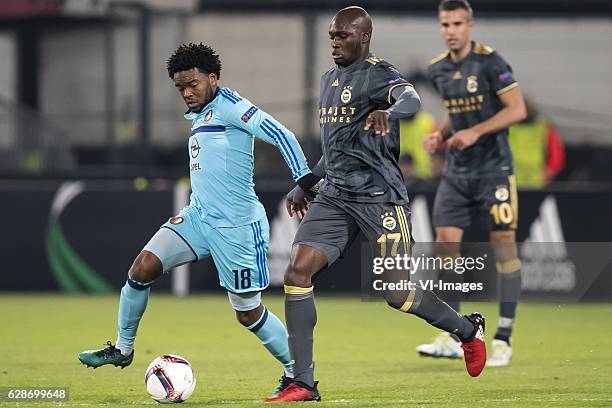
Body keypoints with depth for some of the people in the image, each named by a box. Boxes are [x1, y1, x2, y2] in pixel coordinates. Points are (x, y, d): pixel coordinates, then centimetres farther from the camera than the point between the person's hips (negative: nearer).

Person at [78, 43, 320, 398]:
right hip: (198, 216, 8)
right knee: (142, 269, -6)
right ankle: (123, 349, 10)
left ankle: (297, 373, 16)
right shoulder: (198, 115, 14)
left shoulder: (230, 106, -12)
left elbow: (280, 135, -20)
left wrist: (306, 182, -26)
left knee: (248, 313, -1)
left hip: (237, 226, -8)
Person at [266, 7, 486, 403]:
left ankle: (469, 330, 24)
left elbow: (412, 101, -32)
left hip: (379, 196, -7)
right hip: (335, 196, 7)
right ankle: (303, 384, -9)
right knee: (297, 273, -11)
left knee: (397, 293, -7)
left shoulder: (378, 73, -9)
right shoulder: (329, 80, 17)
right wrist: (305, 184, 31)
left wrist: (388, 112, -54)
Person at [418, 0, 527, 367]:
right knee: (446, 242, -3)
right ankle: (452, 339, 3)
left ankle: (504, 340, 1)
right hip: (456, 172, 6)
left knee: (504, 246, -4)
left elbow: (517, 109, -14)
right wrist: (441, 135, 3)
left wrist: (475, 132, -20)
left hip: (494, 168, -6)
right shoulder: (439, 69, 8)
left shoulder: (490, 62, -11)